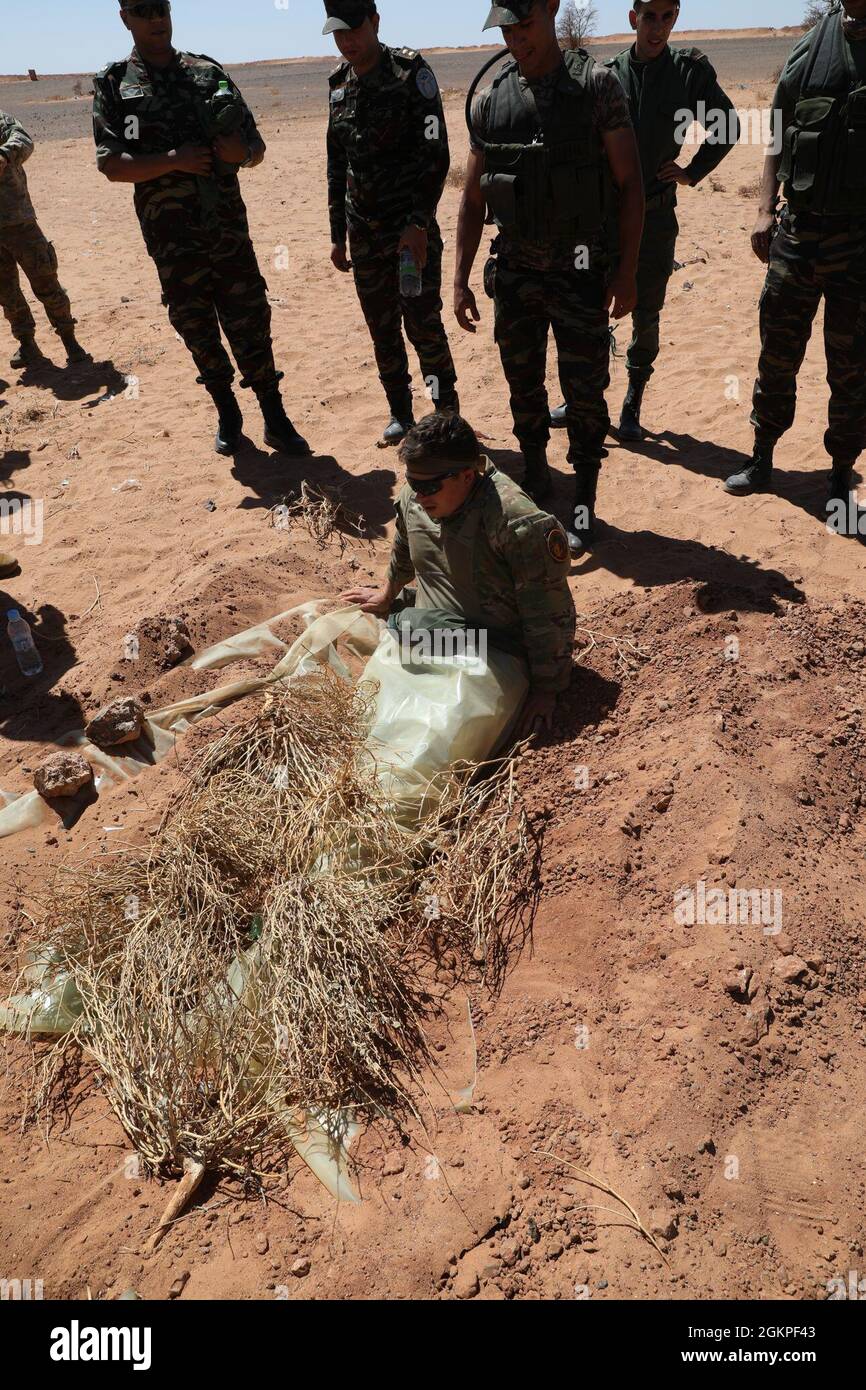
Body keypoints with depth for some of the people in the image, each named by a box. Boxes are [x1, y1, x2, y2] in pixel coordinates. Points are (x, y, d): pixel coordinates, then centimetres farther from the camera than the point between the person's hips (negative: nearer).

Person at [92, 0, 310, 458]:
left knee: (251, 326, -2)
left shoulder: (209, 72, 9)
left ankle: (275, 421, 6)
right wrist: (175, 159, -18)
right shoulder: (113, 84, 3)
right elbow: (112, 165, -6)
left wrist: (242, 152, -12)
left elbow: (256, 148, 12)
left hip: (229, 229, 1)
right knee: (198, 334, 7)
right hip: (173, 241, -1)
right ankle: (227, 416, 23)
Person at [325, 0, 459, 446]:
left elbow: (436, 156, -13)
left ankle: (447, 416, 5)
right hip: (364, 233, 6)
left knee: (423, 325, -8)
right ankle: (400, 414, 22)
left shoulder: (411, 73, -7)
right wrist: (337, 234, 16)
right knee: (382, 329, 8)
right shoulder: (340, 86, 10)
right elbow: (337, 165, 17)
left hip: (412, 228, -5)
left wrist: (418, 224, -22)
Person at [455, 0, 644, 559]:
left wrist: (627, 271, -11)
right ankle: (536, 477, 32)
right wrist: (461, 280, 5)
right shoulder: (490, 100, 5)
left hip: (580, 272, -3)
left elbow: (630, 184, -5)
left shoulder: (596, 85, -5)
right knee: (524, 386, 12)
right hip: (515, 272, 4)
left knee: (584, 392, 1)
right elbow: (473, 199, 9)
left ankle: (584, 503, 14)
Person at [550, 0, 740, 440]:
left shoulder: (690, 69, 0)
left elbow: (727, 127, 11)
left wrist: (692, 172, 4)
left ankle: (632, 406, 17)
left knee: (646, 316, 5)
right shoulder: (608, 74, 0)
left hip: (656, 214, 0)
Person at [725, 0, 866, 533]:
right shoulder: (811, 46, 7)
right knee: (777, 354, 8)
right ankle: (762, 459, 23)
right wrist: (766, 210, 1)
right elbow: (779, 137, 10)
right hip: (798, 230, 3)